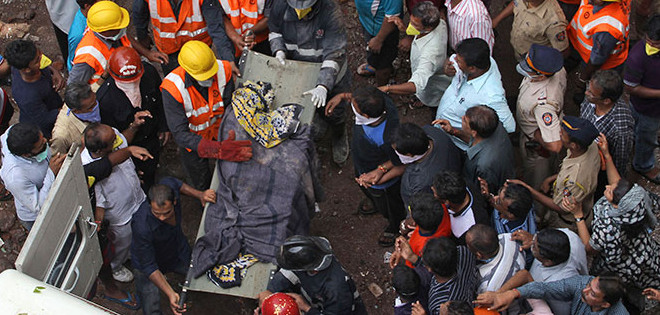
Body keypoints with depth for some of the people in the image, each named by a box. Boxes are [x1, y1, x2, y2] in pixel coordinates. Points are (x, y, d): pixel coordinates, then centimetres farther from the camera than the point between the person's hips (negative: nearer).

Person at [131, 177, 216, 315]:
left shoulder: (169, 186, -30)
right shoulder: (142, 226, -42)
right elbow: (149, 267, -31)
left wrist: (199, 194, -11)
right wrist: (170, 294, -37)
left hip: (178, 250, 5)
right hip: (150, 260, -5)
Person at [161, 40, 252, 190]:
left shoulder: (223, 70, -28)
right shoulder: (172, 88, -37)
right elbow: (180, 134, -40)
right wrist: (217, 149, -53)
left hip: (220, 129, 3)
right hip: (193, 138, -2)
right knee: (202, 185, 19)